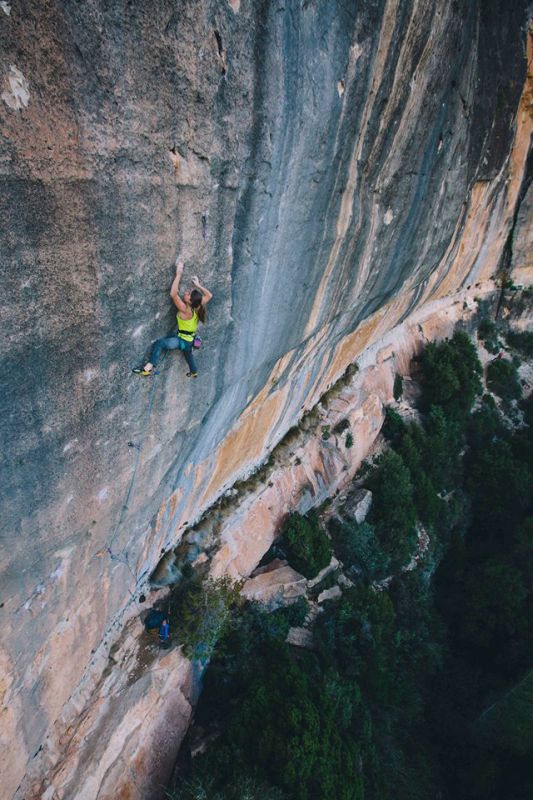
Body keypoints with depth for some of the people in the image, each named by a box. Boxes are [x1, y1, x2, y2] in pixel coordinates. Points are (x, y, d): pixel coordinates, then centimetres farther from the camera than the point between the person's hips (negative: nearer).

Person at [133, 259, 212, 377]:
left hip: (183, 341, -8)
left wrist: (178, 274, -34)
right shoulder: (197, 307, -10)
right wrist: (198, 285, 6)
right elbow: (209, 295, 5)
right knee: (188, 354, 35)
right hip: (190, 340, 8)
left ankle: (149, 367, -26)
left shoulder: (185, 310, -29)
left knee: (159, 343, -19)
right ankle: (194, 372, 60)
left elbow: (173, 294, -37)